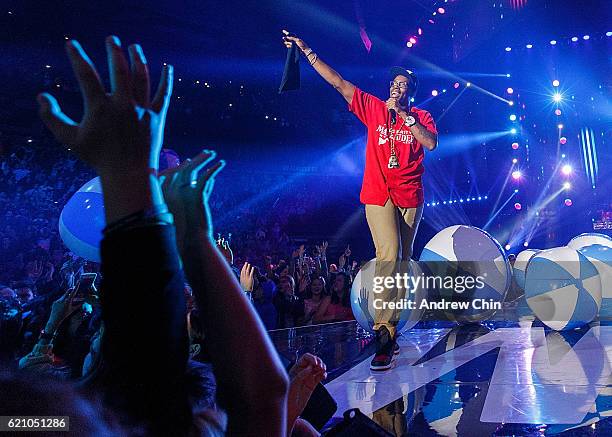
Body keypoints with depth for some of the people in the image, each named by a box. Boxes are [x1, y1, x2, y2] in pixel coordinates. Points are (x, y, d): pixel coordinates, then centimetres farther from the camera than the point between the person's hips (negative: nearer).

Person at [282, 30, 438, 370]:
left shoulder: (421, 117, 10)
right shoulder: (374, 108, 9)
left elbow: (431, 144, -9)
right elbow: (338, 83, 6)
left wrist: (405, 116, -8)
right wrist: (307, 52, 4)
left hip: (410, 197, 2)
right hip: (378, 195, -2)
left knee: (402, 261, 6)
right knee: (388, 255, -19)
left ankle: (391, 329, 17)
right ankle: (383, 332, -18)